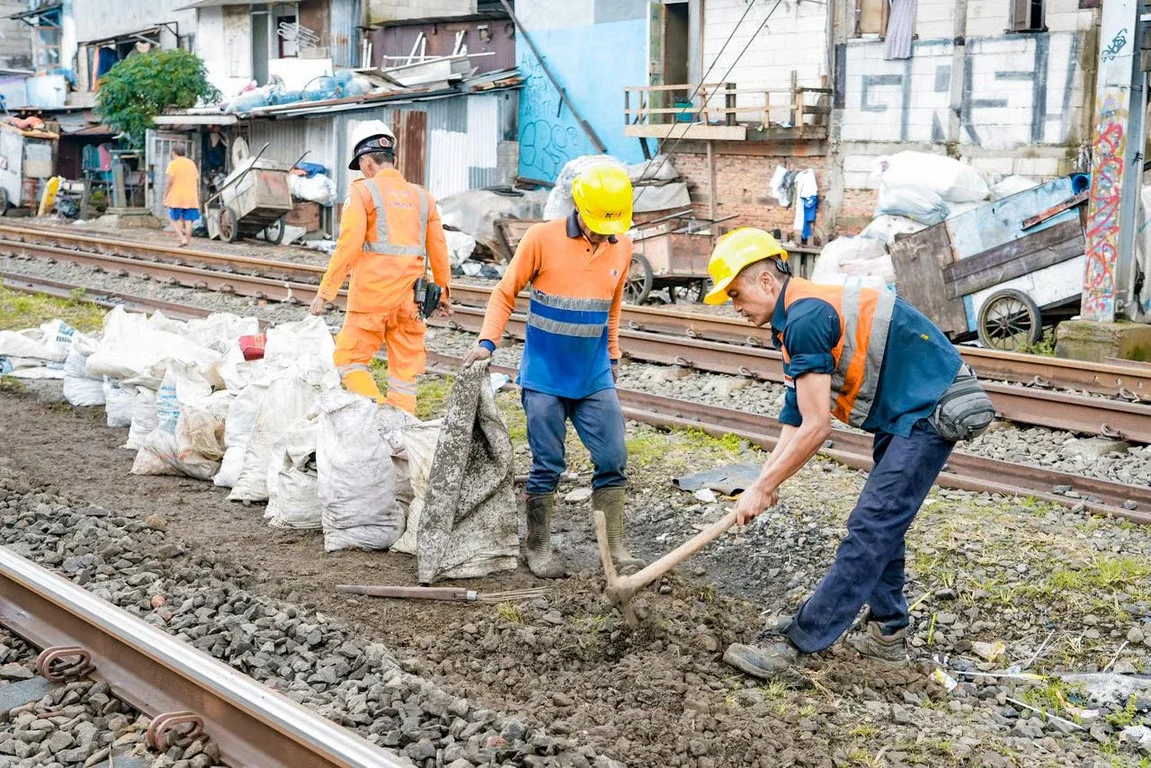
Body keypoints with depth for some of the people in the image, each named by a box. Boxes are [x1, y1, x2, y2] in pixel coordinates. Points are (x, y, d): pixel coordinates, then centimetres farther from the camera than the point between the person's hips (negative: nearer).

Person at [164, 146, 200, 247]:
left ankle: (182, 238, -8)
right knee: (188, 222, 3)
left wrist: (166, 195, -2)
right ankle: (187, 240, 1)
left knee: (174, 218, 8)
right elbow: (197, 180, 12)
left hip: (177, 197, -4)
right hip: (191, 197, 4)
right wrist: (198, 195, 19)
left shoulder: (173, 164, -3)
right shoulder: (191, 163, 13)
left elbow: (170, 181, -10)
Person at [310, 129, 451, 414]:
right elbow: (438, 248, 15)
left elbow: (348, 246, -11)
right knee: (405, 367, 8)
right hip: (409, 297, 5)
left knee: (350, 359, 4)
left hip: (372, 295, -5)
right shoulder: (422, 196, 13)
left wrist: (325, 291, -8)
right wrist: (444, 293, 25)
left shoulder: (363, 191, -3)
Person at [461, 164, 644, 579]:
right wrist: (487, 341, -15)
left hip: (595, 378, 4)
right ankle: (538, 548, 18)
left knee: (613, 461, 2)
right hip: (545, 377, -4)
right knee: (547, 466, 2)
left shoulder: (622, 247, 3)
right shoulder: (542, 238, -11)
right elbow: (506, 293, -4)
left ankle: (615, 547, 14)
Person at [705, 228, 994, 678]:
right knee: (882, 522, 16)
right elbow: (795, 421, 11)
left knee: (871, 527, -10)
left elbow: (816, 428, -21)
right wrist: (765, 481, 1)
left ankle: (797, 642, -10)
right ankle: (887, 633, 26)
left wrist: (763, 488, -12)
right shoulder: (797, 321, 12)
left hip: (932, 408, -11)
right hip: (907, 409, 11)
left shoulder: (805, 320, -21)